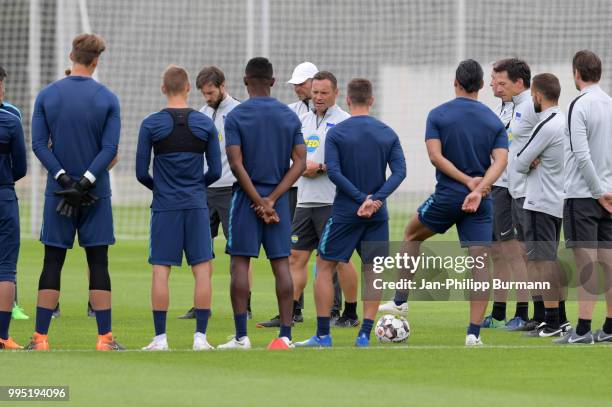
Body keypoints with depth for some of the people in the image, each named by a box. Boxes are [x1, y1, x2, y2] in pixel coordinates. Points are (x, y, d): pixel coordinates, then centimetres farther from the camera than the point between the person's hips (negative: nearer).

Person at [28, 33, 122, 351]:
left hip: (57, 191, 1)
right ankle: (105, 338, 1)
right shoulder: (107, 99, -2)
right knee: (98, 262, 3)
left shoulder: (47, 95, 1)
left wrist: (63, 178, -9)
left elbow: (38, 143, -5)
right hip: (96, 193, -1)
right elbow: (110, 148, -9)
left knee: (52, 263, 4)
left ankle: (40, 337, 1)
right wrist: (85, 181, -12)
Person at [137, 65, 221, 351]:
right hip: (197, 205, 1)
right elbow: (215, 171, 4)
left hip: (164, 207, -1)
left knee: (161, 270, 0)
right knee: (202, 269, 3)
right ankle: (200, 336, -1)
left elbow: (141, 172, -1)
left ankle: (160, 338, -2)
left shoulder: (151, 124, -3)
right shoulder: (205, 124, 1)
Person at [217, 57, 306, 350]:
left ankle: (241, 337, -3)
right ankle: (285, 335, -1)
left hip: (247, 197, -3)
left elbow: (236, 164, -13)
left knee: (240, 263, 0)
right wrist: (271, 199, -7)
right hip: (278, 197, 3)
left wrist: (259, 201, -10)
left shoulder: (236, 116, -5)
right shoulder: (290, 117, 6)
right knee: (281, 265, 3)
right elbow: (300, 163, 0)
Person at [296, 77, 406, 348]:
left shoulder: (336, 133, -4)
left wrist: (361, 198, -14)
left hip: (345, 212, -3)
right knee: (372, 272, 9)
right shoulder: (388, 134, 5)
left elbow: (333, 171, -14)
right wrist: (376, 199, -14)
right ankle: (365, 334, 3)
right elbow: (399, 171, -5)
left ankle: (322, 335, 4)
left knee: (324, 267, 7)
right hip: (377, 214, 3)